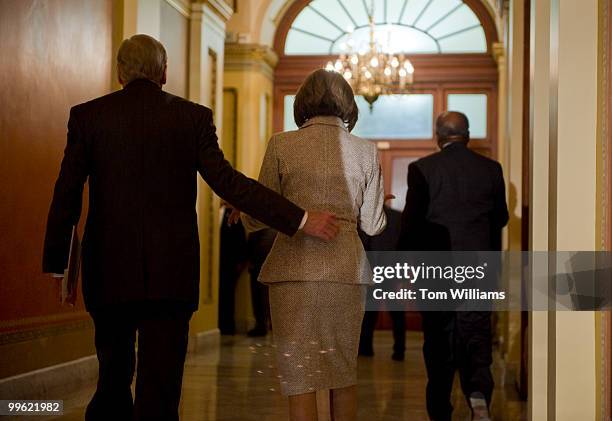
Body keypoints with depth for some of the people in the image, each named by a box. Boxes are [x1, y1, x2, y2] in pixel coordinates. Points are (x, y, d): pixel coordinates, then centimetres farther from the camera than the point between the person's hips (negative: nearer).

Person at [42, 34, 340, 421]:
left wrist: (57, 266, 9)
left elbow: (66, 197, 1)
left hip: (108, 272, 2)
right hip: (171, 273, -2)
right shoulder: (193, 116, 0)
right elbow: (227, 182, -9)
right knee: (160, 388, 2)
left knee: (113, 378, 18)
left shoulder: (87, 115, 3)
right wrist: (299, 219, -8)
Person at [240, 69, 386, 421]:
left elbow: (259, 219, 2)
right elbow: (372, 224, 5)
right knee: (344, 375, 15)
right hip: (346, 269, 2)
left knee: (300, 378, 2)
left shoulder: (282, 145, -1)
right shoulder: (365, 151, 4)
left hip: (294, 268, -2)